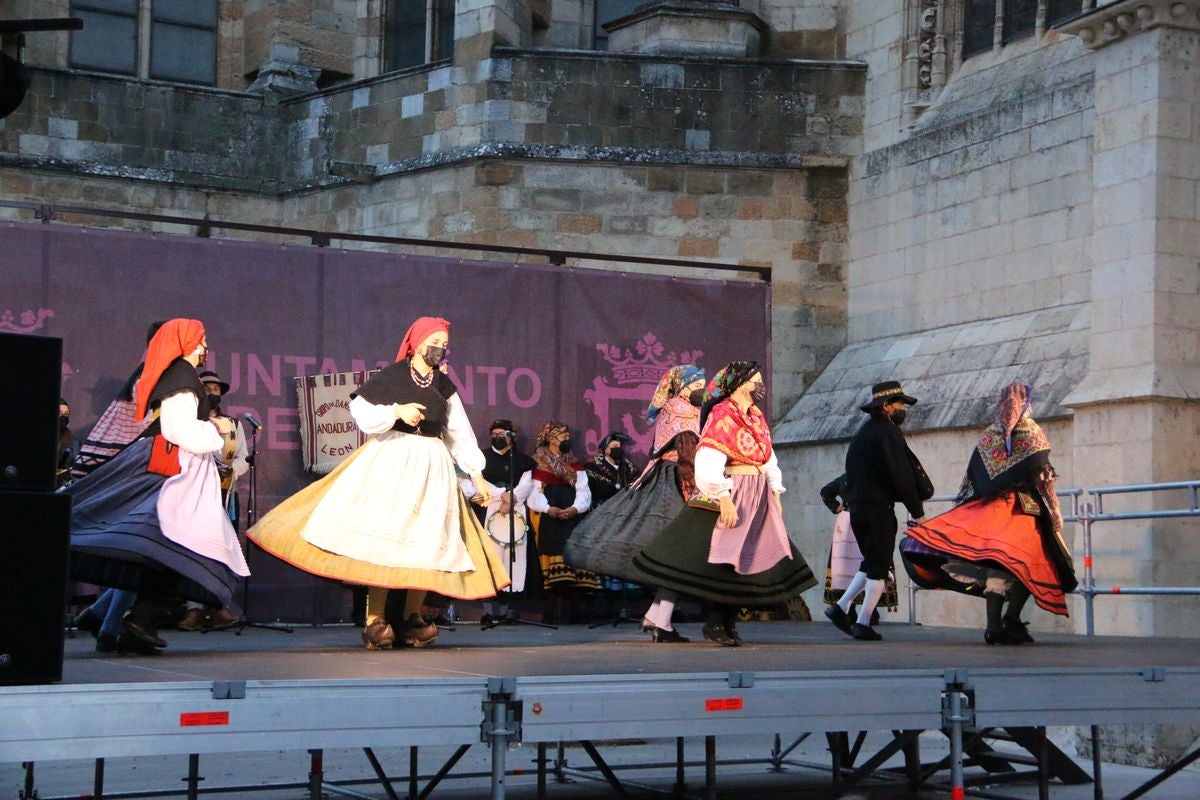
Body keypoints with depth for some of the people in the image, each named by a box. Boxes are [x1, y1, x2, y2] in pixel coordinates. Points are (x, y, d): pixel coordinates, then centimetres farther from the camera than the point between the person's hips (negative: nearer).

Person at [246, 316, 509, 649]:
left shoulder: (444, 385, 10)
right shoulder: (392, 376, -1)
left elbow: (460, 434, 15)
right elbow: (360, 411, -2)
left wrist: (477, 475, 12)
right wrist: (397, 411, -15)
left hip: (432, 468, 4)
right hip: (391, 462, -4)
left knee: (427, 543, 0)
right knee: (383, 538, -13)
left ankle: (411, 618, 8)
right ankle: (375, 620, -12)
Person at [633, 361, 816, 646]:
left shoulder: (757, 417, 13)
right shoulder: (722, 415, -12)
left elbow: (769, 461, 19)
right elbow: (708, 463, -19)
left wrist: (775, 495, 12)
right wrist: (724, 500, -23)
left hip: (758, 499, 8)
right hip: (730, 497, -8)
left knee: (746, 561, 8)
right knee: (721, 563, -5)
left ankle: (729, 625, 16)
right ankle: (714, 625, 5)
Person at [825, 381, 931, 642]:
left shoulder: (863, 433, 18)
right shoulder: (888, 432, -11)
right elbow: (901, 475, -15)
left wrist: (853, 505, 18)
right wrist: (917, 512, -11)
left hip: (857, 506, 8)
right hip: (879, 508, -8)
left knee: (872, 563, 17)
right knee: (879, 568, -1)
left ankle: (841, 607, 10)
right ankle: (863, 624, -2)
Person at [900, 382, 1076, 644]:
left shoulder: (988, 435, 11)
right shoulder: (1033, 433, 0)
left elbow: (973, 477, 11)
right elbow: (1042, 477, -4)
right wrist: (1054, 515, 1)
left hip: (992, 507, 4)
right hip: (1025, 511, -4)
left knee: (995, 569, 2)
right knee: (1026, 565, -1)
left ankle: (994, 627, -3)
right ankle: (1011, 620, -17)